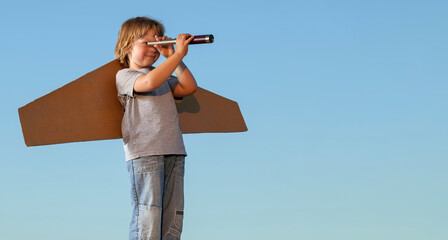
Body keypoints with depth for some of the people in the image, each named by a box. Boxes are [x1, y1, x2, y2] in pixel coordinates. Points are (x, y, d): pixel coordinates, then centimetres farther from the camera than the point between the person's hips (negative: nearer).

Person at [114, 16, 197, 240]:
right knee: (147, 215, -11)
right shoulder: (124, 76, 4)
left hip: (173, 154, 7)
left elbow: (189, 87, 14)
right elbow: (149, 82, -16)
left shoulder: (164, 77, 26)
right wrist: (178, 54, -14)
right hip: (143, 152, -7)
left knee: (173, 218, 3)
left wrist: (172, 58, 9)